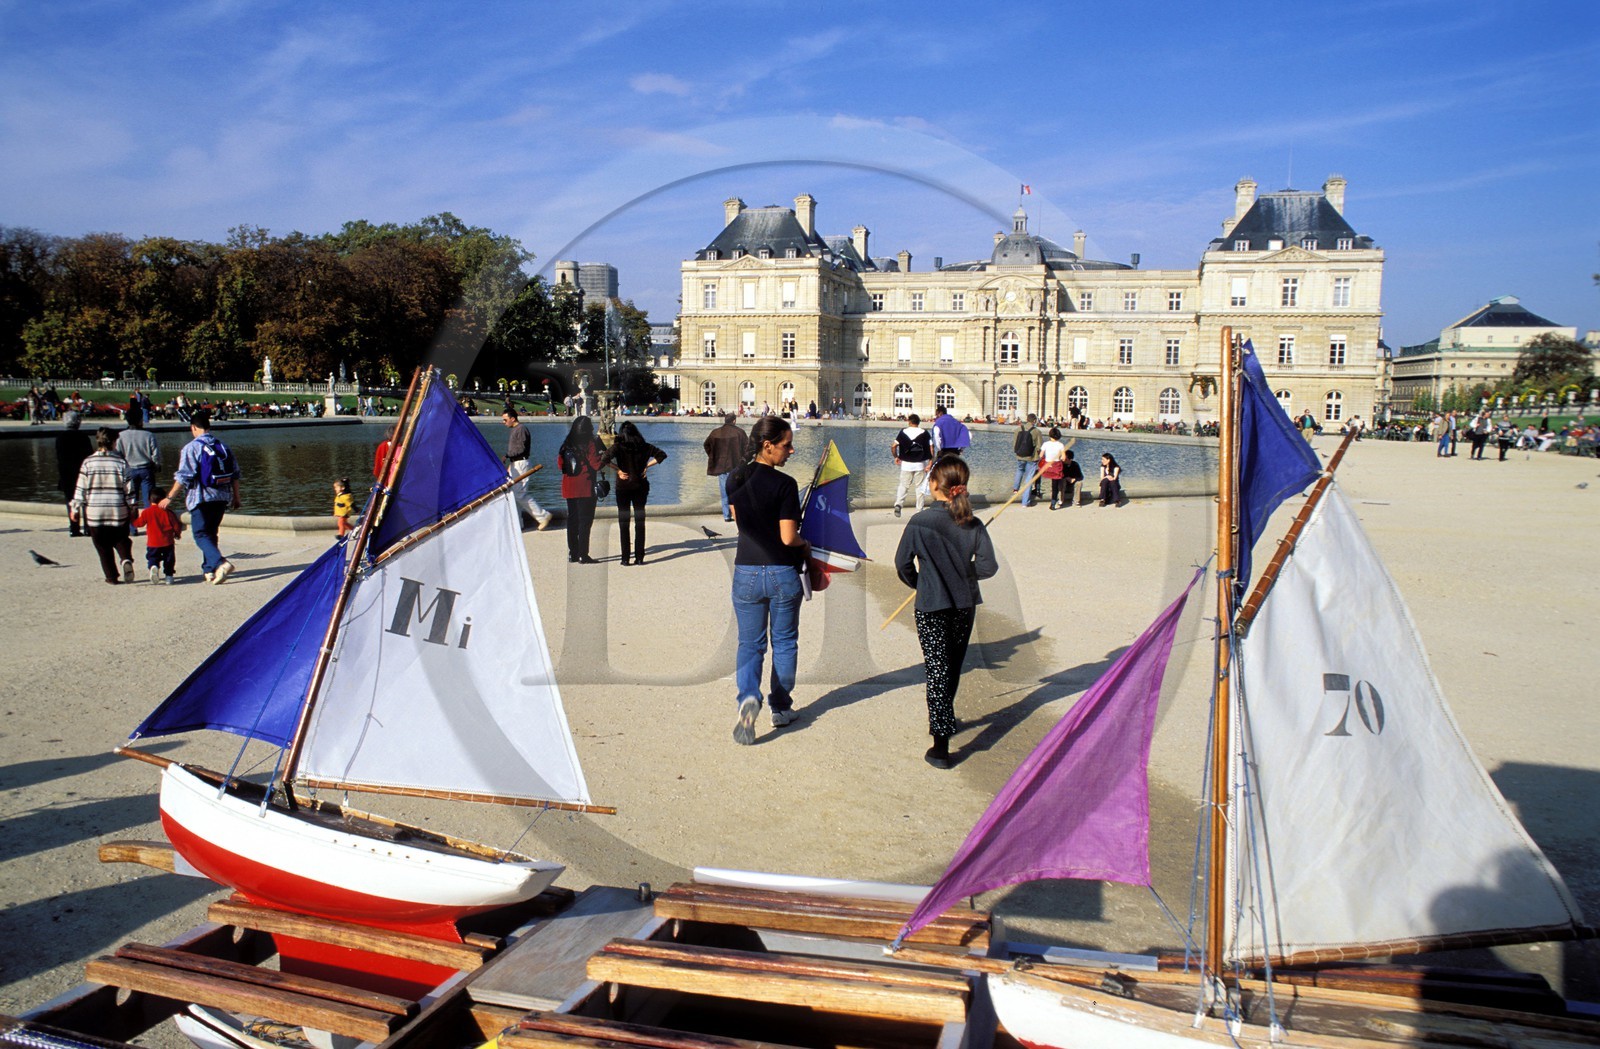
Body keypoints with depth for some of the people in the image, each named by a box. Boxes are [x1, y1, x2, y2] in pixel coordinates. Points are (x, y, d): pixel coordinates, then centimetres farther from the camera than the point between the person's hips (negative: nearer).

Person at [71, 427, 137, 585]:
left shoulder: (88, 462, -3)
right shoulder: (121, 462, -4)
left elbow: (80, 488, 0)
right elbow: (129, 488, -1)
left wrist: (75, 509, 9)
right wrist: (132, 508, 8)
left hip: (94, 512, 0)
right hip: (118, 511, 0)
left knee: (103, 546, 10)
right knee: (121, 539, 18)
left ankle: (112, 577, 10)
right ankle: (127, 559, -11)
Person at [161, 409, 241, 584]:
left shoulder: (191, 448, -9)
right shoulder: (222, 446, 9)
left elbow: (184, 477, -13)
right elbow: (235, 474, 12)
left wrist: (169, 498, -6)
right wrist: (236, 498, 21)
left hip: (202, 499, -6)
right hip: (222, 497, 6)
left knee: (201, 534, -3)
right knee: (211, 533, 17)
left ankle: (220, 563, -23)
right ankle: (209, 569, 20)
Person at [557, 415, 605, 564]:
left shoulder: (567, 444, 7)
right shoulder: (589, 443, -10)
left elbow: (560, 463, 10)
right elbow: (596, 465, -13)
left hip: (569, 488, 6)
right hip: (585, 488, -6)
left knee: (572, 519, 12)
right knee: (585, 521, -3)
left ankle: (573, 554, 16)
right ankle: (583, 555, -5)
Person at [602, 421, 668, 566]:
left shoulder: (618, 447, -7)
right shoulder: (644, 446, 2)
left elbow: (604, 459, -22)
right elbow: (662, 455, 3)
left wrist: (617, 469, -12)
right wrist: (646, 465, 0)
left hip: (623, 487, -2)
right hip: (640, 486, 2)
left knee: (624, 523, 4)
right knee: (640, 522, 7)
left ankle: (625, 558, 1)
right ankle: (639, 558, 6)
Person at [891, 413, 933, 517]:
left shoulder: (903, 432, -1)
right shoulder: (924, 433, -1)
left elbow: (893, 446, -5)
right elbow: (931, 448, -7)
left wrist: (896, 457, 10)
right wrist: (930, 462, -3)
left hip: (906, 464, 0)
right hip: (920, 464, 0)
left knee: (903, 485, 11)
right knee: (919, 486, 10)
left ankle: (898, 504, -10)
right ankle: (919, 509, 12)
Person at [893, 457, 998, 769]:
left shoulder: (919, 523, -14)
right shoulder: (973, 524, -6)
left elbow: (903, 564, -8)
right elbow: (988, 565, -9)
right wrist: (963, 573, 9)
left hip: (931, 607, -3)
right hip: (965, 606, 4)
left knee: (937, 670, 0)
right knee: (953, 668, 20)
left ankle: (941, 746, -3)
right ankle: (944, 721, 39)